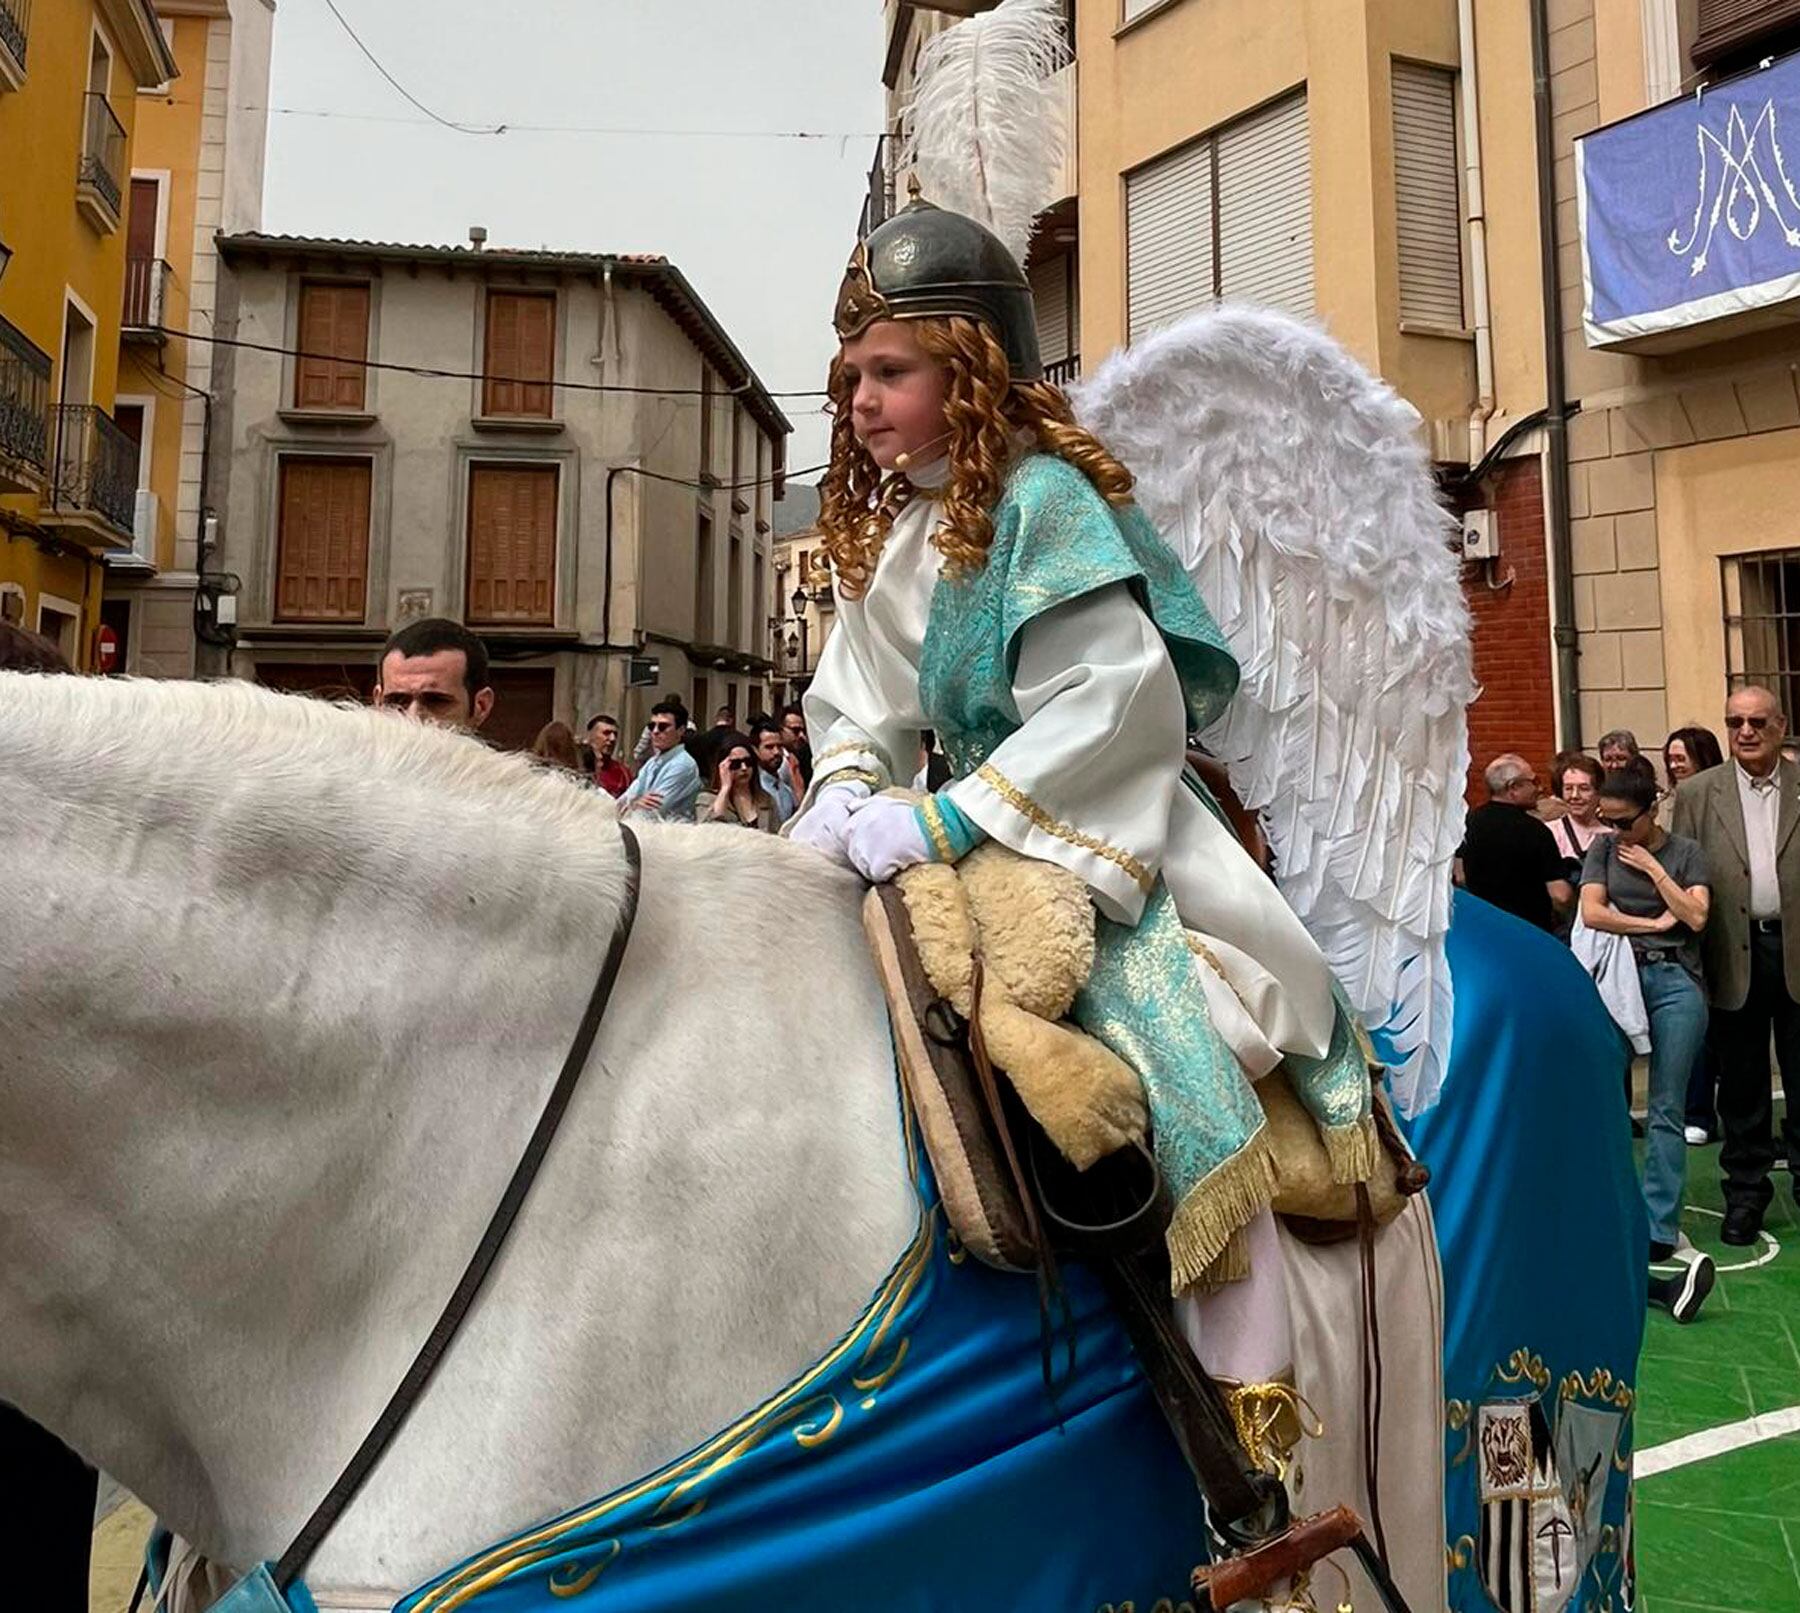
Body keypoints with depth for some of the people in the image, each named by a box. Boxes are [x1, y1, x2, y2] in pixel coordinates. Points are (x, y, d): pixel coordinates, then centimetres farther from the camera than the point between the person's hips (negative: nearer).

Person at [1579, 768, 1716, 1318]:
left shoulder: (1686, 852, 7)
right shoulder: (1603, 848, 10)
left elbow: (1695, 917, -4)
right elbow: (1592, 913, -2)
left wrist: (1654, 869, -4)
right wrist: (1655, 923, -3)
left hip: (1675, 982, -1)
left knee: (1666, 1111, -2)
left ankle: (1659, 1231, -1)